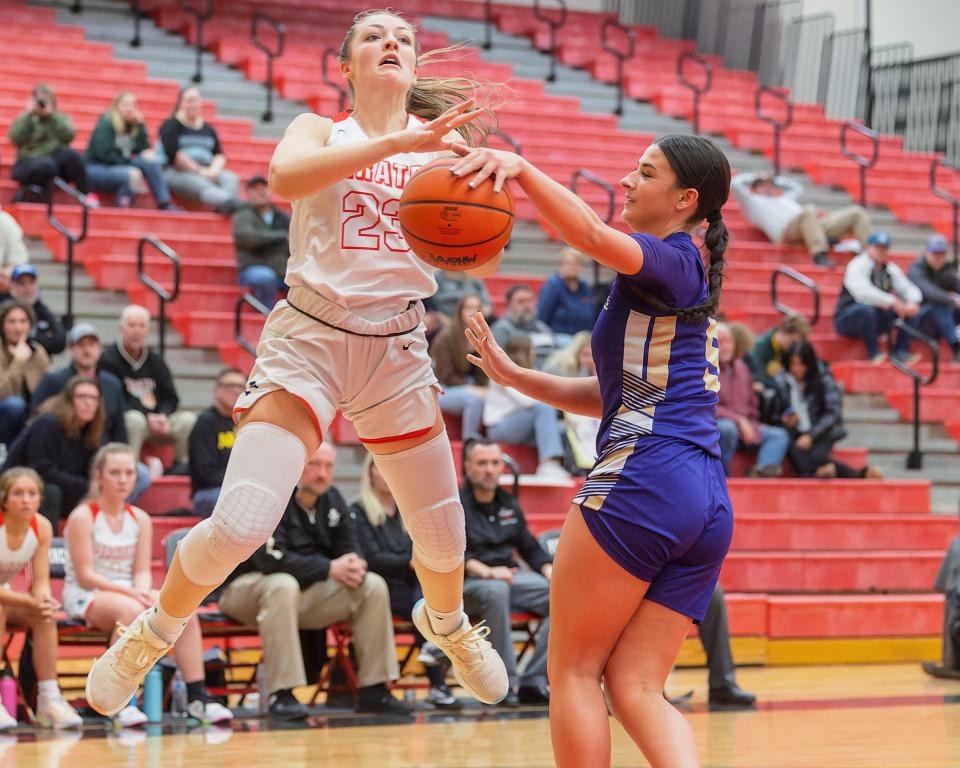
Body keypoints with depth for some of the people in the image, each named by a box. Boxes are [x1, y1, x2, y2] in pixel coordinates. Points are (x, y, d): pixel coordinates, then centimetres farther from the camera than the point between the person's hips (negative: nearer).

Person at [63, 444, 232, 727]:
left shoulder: (140, 519, 10)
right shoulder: (83, 517, -7)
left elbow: (142, 571, 5)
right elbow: (85, 576, -12)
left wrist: (143, 591, -19)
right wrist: (129, 592, -23)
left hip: (129, 595, 5)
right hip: (85, 597, -5)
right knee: (130, 611, -39)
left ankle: (197, 696, -20)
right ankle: (121, 703, -35)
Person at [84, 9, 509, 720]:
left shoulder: (441, 144, 5)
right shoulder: (321, 129, 0)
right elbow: (285, 177, -24)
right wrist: (395, 144, -32)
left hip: (398, 348, 3)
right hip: (309, 338, -3)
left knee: (442, 530, 12)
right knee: (240, 523, -17)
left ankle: (446, 622, 47)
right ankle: (153, 633, 10)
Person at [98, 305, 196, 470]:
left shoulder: (155, 361, 15)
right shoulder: (108, 359, -2)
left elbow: (170, 397, 12)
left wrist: (163, 417, -11)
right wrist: (148, 418, -19)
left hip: (156, 420, 5)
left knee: (188, 420, -18)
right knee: (135, 419, -37)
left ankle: (183, 465, -9)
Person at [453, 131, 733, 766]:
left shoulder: (671, 261, -1)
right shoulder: (688, 283, 26)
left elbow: (593, 236, -25)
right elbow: (618, 394, 28)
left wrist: (519, 168, -37)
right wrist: (515, 377, 23)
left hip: (641, 481, -9)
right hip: (708, 506, 9)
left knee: (573, 671, 1)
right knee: (635, 688, 4)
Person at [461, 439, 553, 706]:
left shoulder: (508, 504, 21)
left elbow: (531, 548, 22)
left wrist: (550, 571, 0)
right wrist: (486, 572, -30)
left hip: (510, 577, 6)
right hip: (466, 584, -6)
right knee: (495, 591, -41)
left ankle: (533, 681, -20)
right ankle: (505, 683, -35)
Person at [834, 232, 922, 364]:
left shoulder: (891, 269, 7)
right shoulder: (857, 266, -14)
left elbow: (909, 289, 2)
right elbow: (863, 293, -32)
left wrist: (912, 302, -23)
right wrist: (891, 302, -38)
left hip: (876, 321, 6)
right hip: (849, 318, -6)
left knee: (910, 308, -9)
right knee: (865, 309, -39)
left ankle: (901, 351, -13)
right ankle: (874, 353, -26)